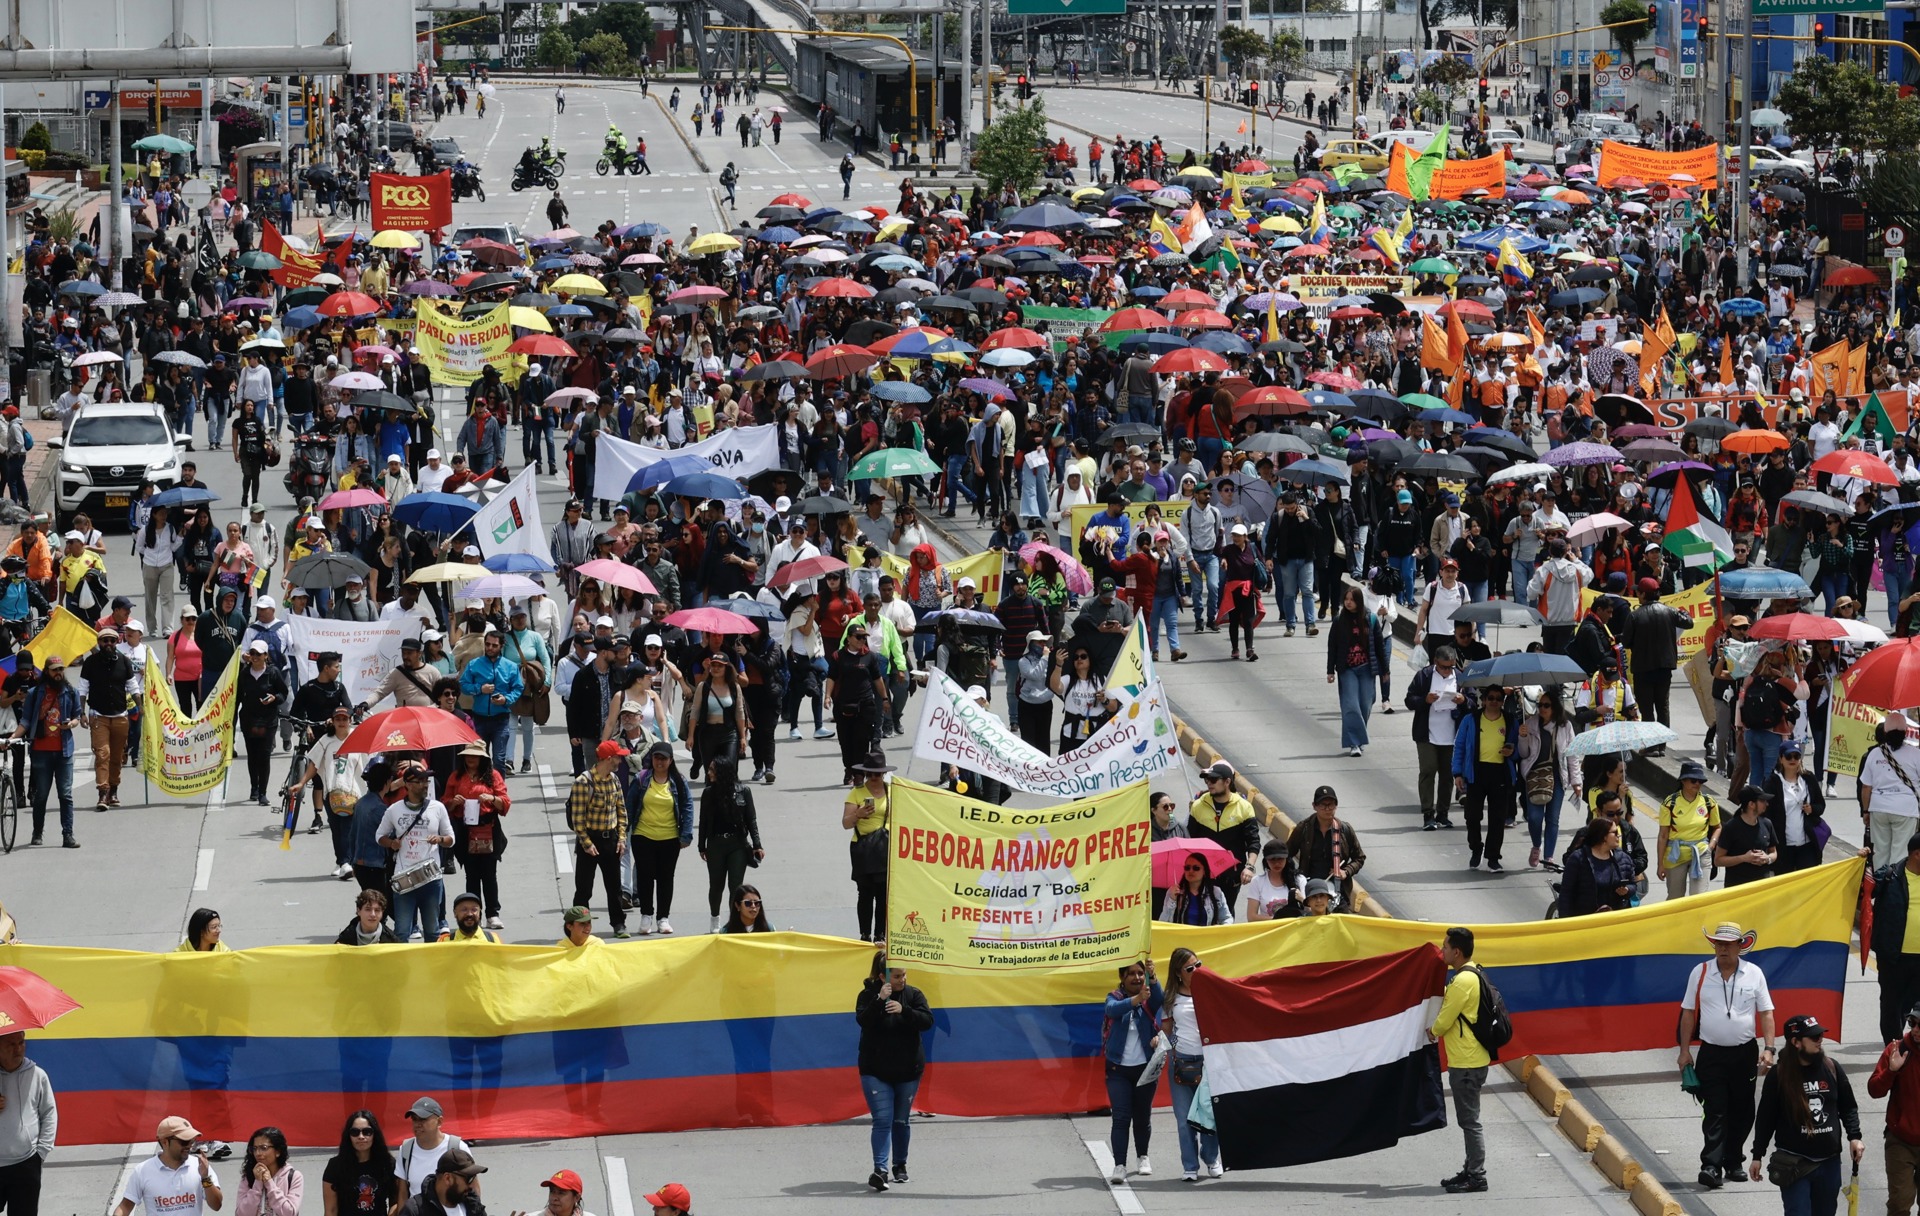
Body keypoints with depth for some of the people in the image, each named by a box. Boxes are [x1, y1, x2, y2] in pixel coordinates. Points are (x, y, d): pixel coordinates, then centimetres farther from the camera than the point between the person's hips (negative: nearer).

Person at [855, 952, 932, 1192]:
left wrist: (903, 1010, -28)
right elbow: (863, 1020, -19)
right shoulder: (868, 995, -4)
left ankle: (900, 1165, 28)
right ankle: (880, 1170, -19)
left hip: (907, 1069, 2)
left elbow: (927, 1021, -13)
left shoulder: (913, 995, -1)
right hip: (876, 1070, -2)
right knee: (883, 1119, -13)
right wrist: (880, 1000, -32)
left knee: (901, 1120, 11)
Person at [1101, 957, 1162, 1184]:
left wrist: (1152, 976, -43)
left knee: (1142, 1115, 13)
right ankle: (1119, 1166, -14)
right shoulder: (1115, 997, -1)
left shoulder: (1149, 1000, 0)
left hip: (1145, 1067, 1)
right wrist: (1135, 999, -44)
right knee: (1120, 1118, -10)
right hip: (1118, 1069, -1)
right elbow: (1112, 1009, -25)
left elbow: (1159, 999, -24)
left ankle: (1143, 1157, 34)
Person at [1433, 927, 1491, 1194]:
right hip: (1468, 1059, 10)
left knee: (1470, 1121, -6)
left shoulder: (1463, 981, -20)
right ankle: (1471, 1171, 23)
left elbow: (1445, 1019, -15)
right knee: (1468, 1119, 16)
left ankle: (1476, 1177, -3)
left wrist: (1432, 1031, 4)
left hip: (1467, 1062, -10)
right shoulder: (1472, 975, 12)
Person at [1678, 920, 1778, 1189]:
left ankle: (1733, 1162, 22)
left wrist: (1768, 1048, -6)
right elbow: (1688, 1013, 5)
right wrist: (1685, 1051, 2)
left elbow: (1766, 1014, 4)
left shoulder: (1754, 975, 2)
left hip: (1745, 1053, 2)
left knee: (1741, 1112, 8)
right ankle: (1711, 1166, -16)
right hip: (1711, 1053, -2)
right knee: (1714, 1112, -10)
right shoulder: (1700, 973, 0)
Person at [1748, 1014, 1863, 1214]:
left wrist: (1854, 1137, -3)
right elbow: (1765, 1117, 0)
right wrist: (1757, 1156, 2)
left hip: (1829, 1161, 4)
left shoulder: (1831, 1069, 1)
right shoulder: (1779, 1076, -8)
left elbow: (1848, 1107, 11)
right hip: (1794, 1164, -4)